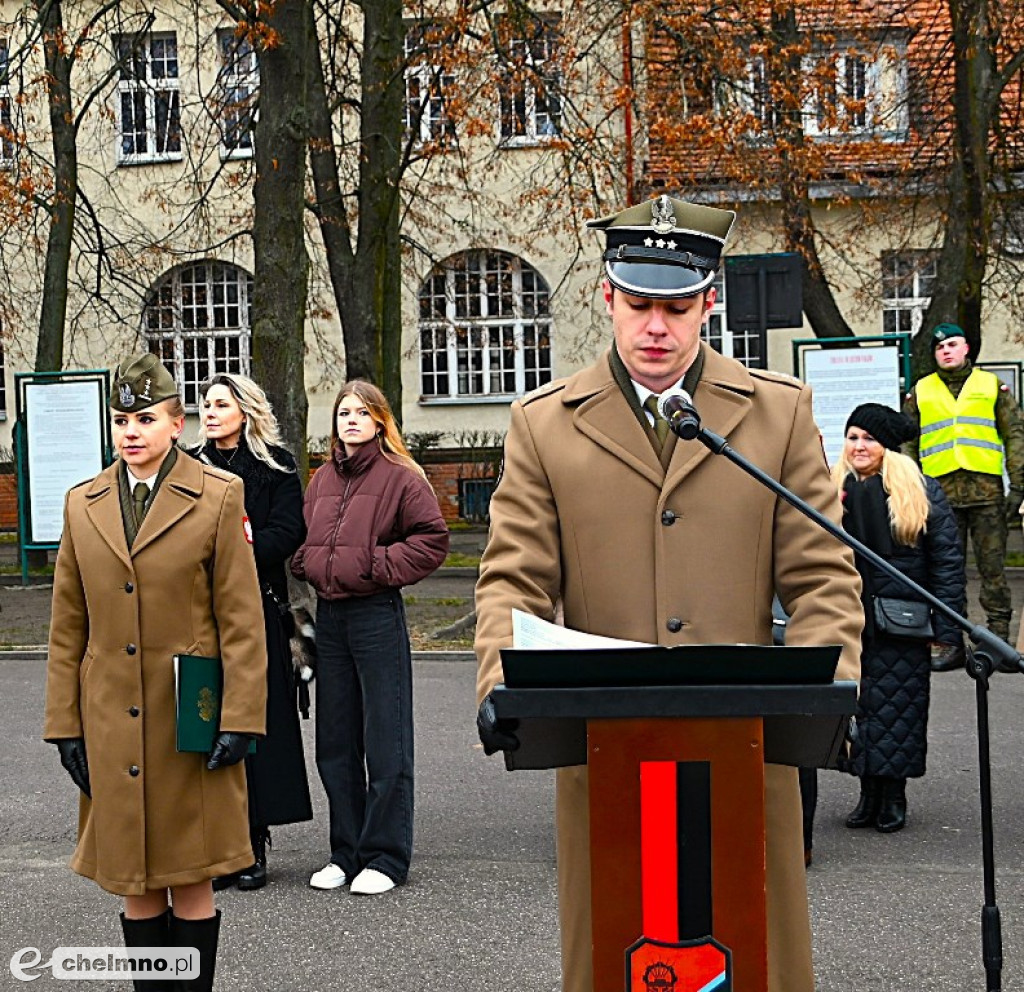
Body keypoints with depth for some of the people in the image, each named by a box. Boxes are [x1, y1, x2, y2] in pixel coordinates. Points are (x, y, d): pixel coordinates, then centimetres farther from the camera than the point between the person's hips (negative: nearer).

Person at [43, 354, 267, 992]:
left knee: (193, 879, 5)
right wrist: (65, 724, 7)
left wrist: (240, 718, -10)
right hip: (112, 727, 3)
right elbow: (68, 628, 11)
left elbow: (242, 619, -4)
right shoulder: (83, 505, 9)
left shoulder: (218, 496, -1)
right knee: (136, 883, 11)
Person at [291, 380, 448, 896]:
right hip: (329, 616, 7)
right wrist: (310, 565, 4)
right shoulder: (321, 480, 13)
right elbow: (304, 539, 24)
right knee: (335, 743, 11)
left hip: (378, 615, -6)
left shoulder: (400, 477, -5)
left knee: (385, 742, -1)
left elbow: (433, 539, -9)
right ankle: (346, 851, 22)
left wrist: (380, 566, -13)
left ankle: (386, 856, 9)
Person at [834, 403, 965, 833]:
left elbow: (948, 561, -1)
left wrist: (947, 630, -7)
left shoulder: (921, 492, 1)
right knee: (858, 708, 4)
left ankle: (894, 797, 14)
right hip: (848, 627, 2)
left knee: (899, 709, 2)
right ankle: (868, 793, 16)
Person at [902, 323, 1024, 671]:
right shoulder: (920, 392, 14)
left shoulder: (992, 385, 11)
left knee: (993, 569, 0)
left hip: (987, 490, -1)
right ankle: (951, 644, 9)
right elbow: (908, 444, 14)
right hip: (941, 492, 1)